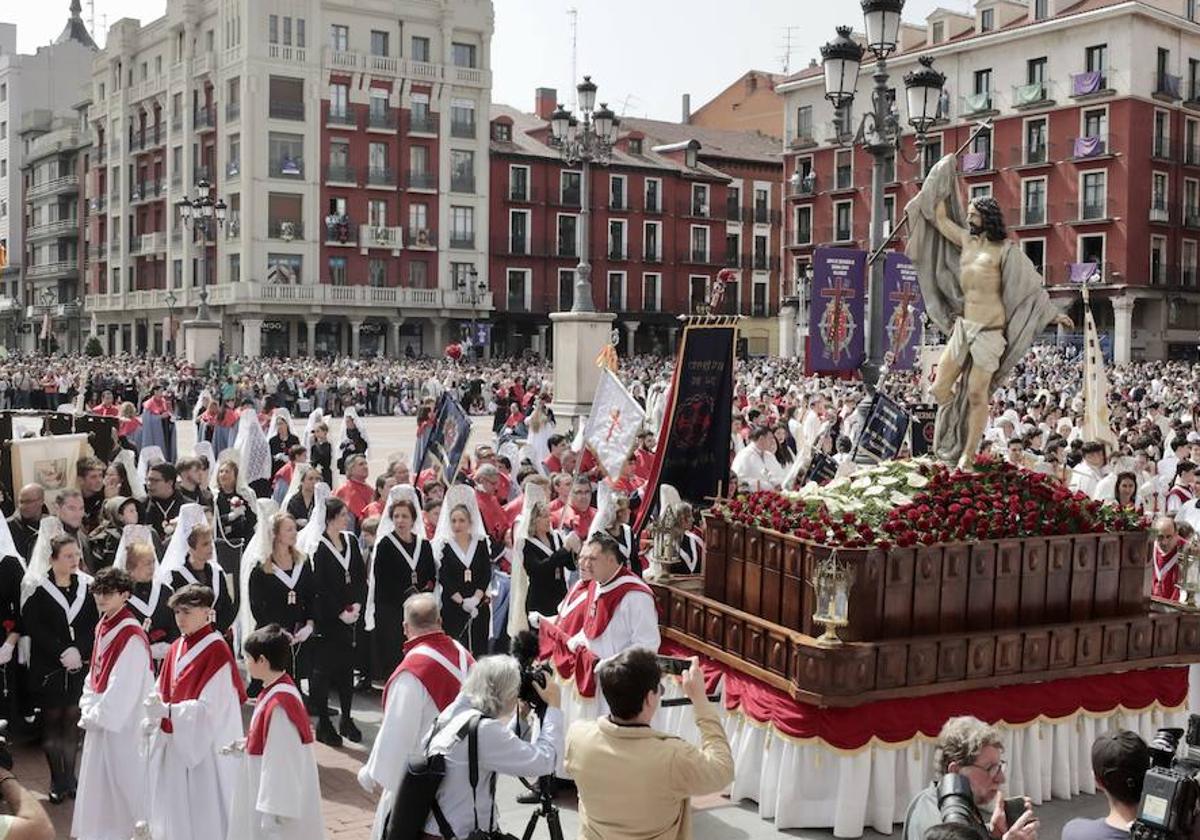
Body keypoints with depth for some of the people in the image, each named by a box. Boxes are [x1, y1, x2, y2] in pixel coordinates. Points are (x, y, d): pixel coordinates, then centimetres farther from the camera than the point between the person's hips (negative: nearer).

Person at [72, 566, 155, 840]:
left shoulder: (131, 635, -19)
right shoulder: (103, 627, 8)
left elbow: (124, 686, -20)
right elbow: (95, 674, 15)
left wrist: (98, 716, -12)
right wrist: (88, 709, 5)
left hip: (124, 724, -8)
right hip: (100, 720, 9)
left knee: (125, 780, 1)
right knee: (99, 783, 17)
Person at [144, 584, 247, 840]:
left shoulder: (216, 651, -15)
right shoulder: (176, 648, 7)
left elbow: (209, 708, -20)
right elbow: (163, 695, 10)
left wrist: (166, 711, -26)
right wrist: (153, 716, -9)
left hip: (205, 746, -7)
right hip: (175, 743, 7)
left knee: (204, 818, 1)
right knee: (177, 811, 14)